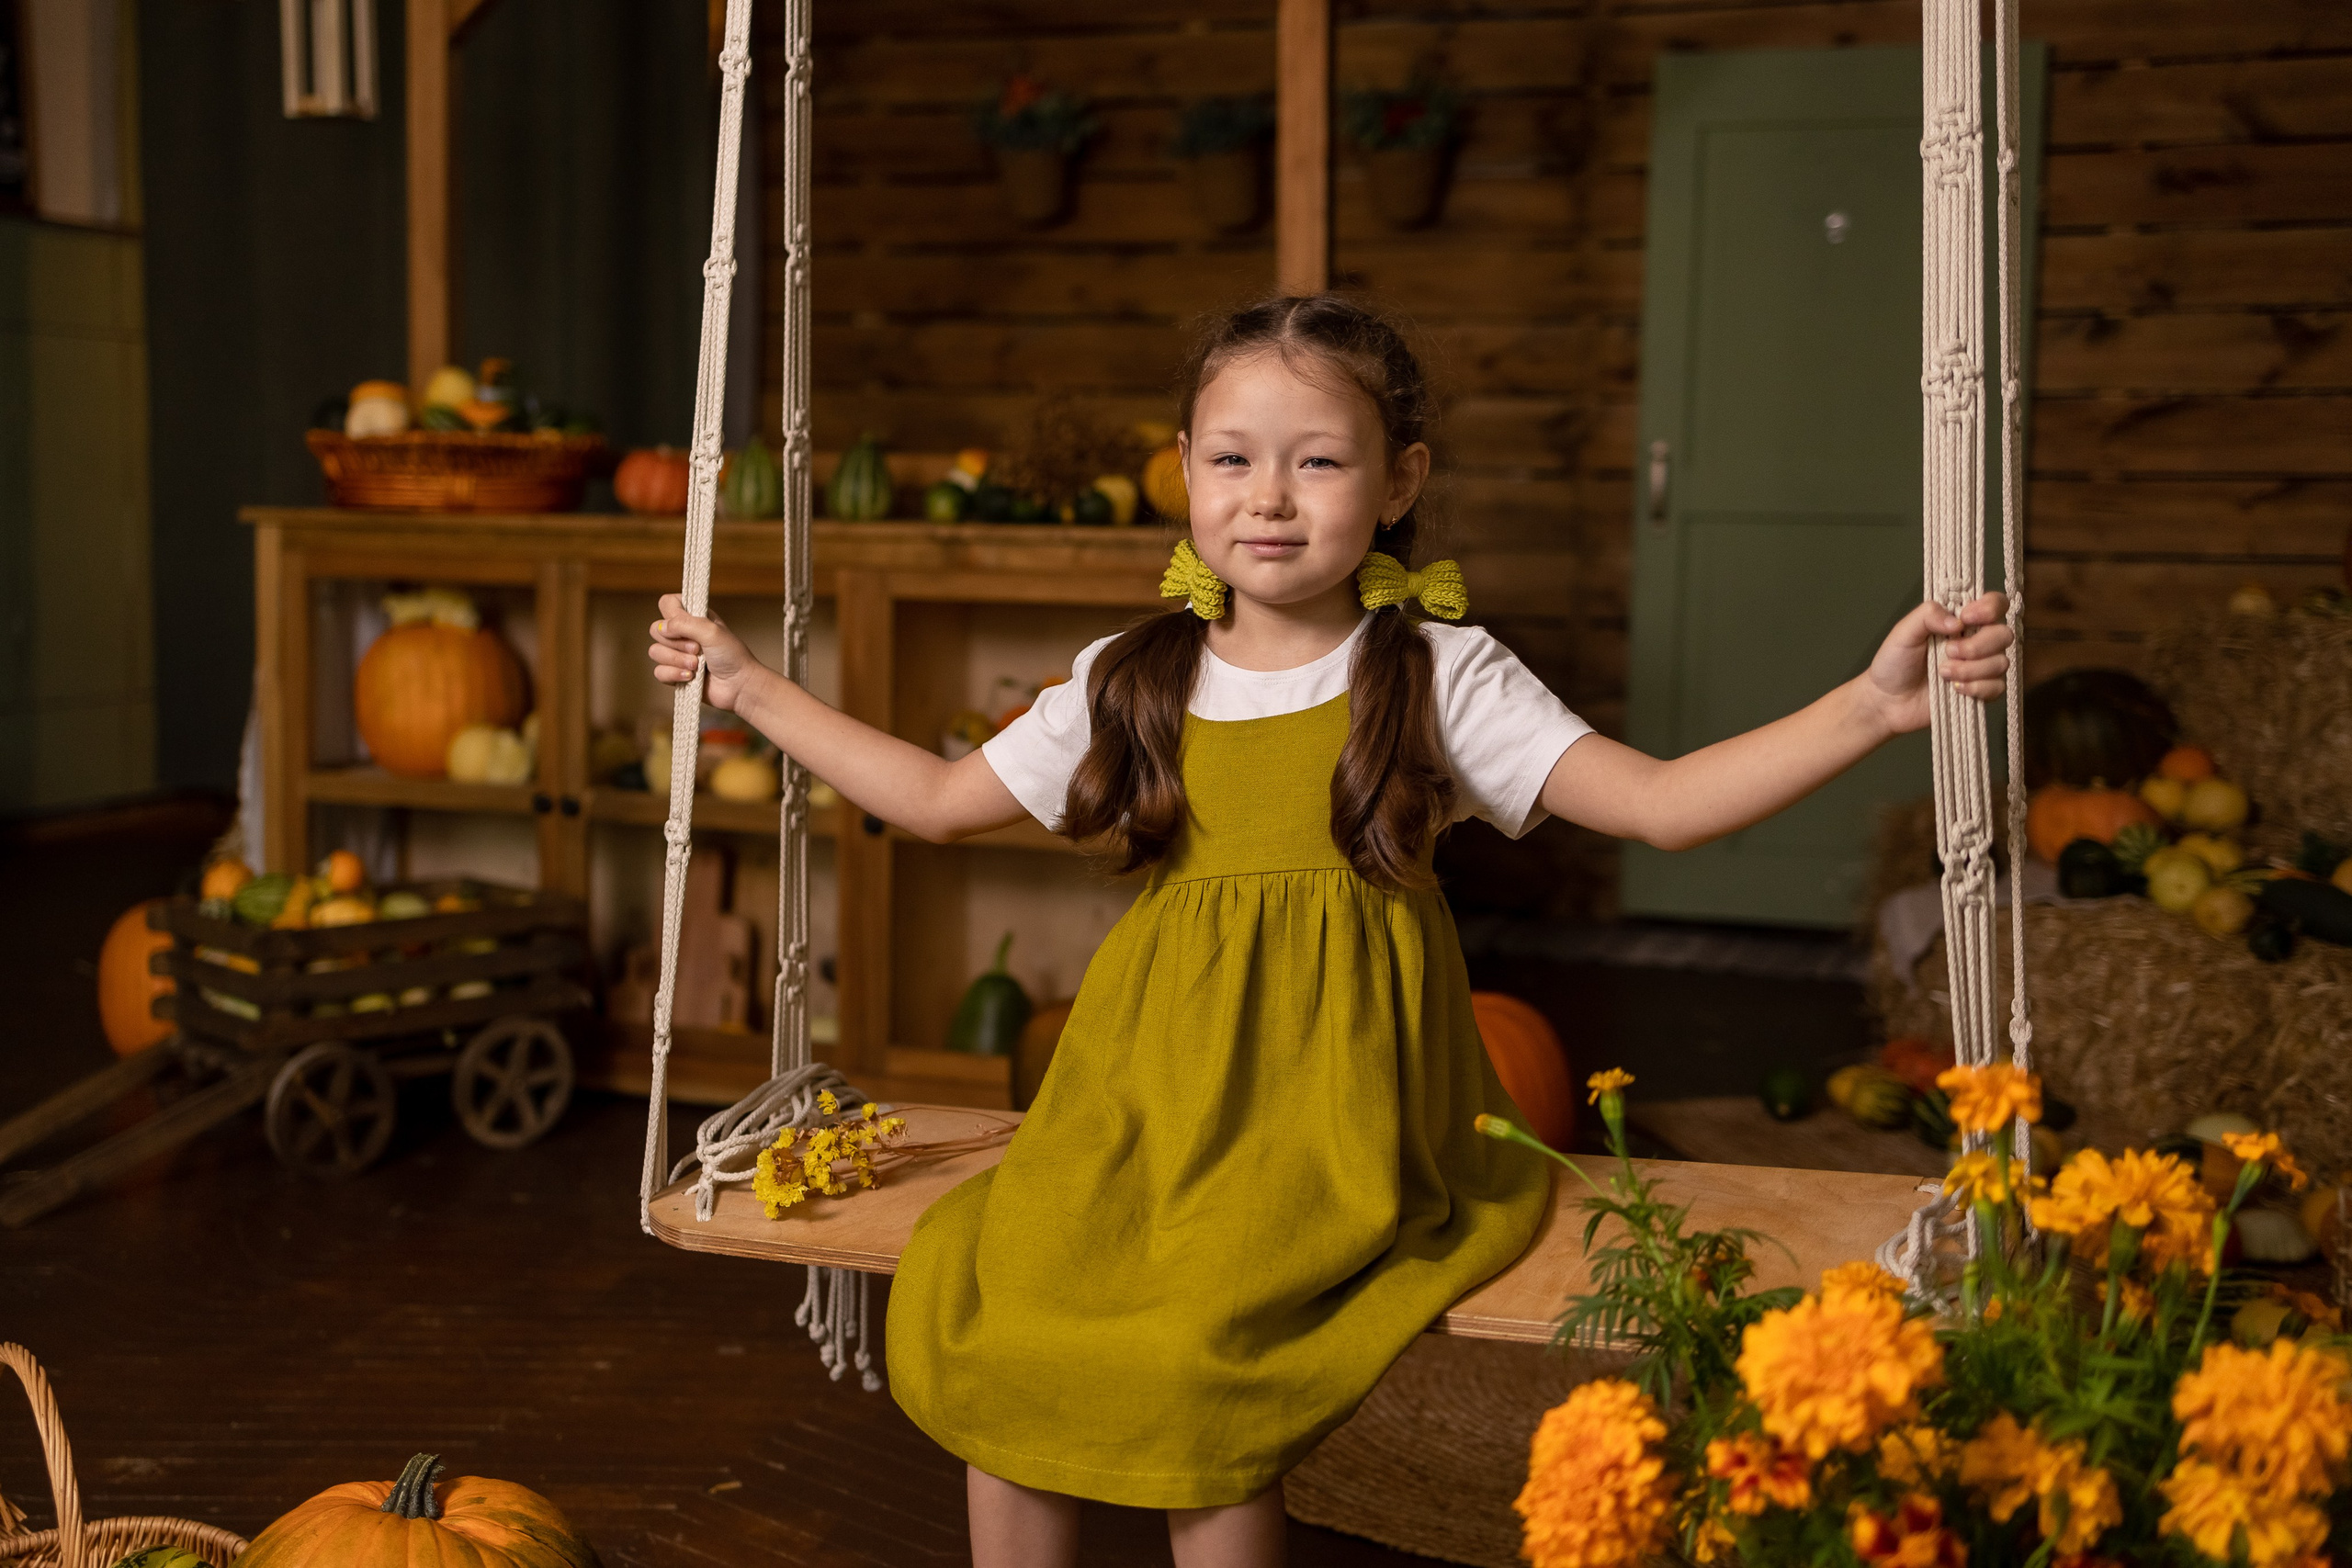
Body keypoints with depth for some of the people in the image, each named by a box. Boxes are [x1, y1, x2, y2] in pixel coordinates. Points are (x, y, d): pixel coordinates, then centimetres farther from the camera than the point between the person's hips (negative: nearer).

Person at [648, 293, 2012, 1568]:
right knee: (984, 1319, -18)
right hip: (1154, 1088, 4)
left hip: (1334, 1099, -3)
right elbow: (939, 800, 22)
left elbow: (1662, 805, -7)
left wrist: (1873, 704, -20)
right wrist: (751, 685, 22)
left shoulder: (1439, 678, 0)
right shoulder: (1129, 684, 10)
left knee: (1191, 1360, -26)